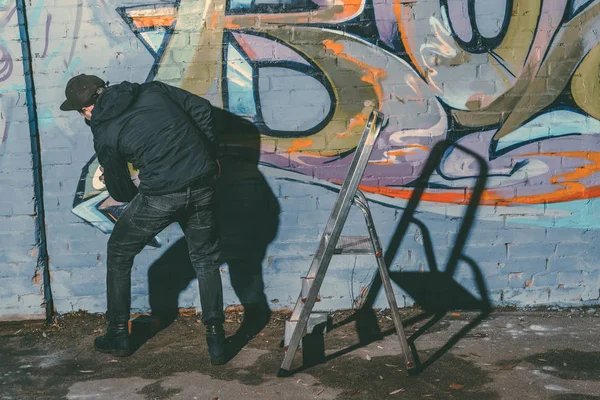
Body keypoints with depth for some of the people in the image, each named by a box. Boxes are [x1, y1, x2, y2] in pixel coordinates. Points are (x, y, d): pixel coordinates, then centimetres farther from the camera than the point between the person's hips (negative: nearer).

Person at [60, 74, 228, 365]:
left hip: (160, 196, -4)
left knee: (119, 253, 20)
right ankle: (216, 341, 15)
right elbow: (202, 109, 7)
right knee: (205, 260, 19)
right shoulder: (153, 90, 10)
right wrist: (210, 154, 16)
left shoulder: (104, 134, 2)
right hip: (202, 186, 4)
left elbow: (120, 192, 11)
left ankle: (118, 335, 29)